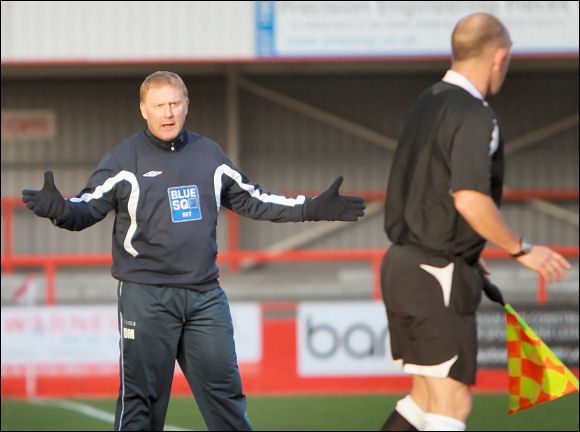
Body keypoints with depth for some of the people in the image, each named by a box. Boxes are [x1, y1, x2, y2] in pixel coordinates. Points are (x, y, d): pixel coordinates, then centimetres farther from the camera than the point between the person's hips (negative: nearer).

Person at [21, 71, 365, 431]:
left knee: (225, 391, 6)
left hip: (205, 294, 4)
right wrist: (59, 210, -32)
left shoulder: (209, 154, 12)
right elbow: (88, 208, -9)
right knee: (141, 399, -3)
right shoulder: (124, 160, -1)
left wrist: (313, 208, 19)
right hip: (145, 296, -4)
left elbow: (250, 200, 22)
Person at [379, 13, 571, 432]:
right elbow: (470, 199, -28)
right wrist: (522, 250, -16)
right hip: (438, 276, -9)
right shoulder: (475, 117, -16)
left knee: (426, 398, 17)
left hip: (403, 263, 9)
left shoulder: (428, 103, 13)